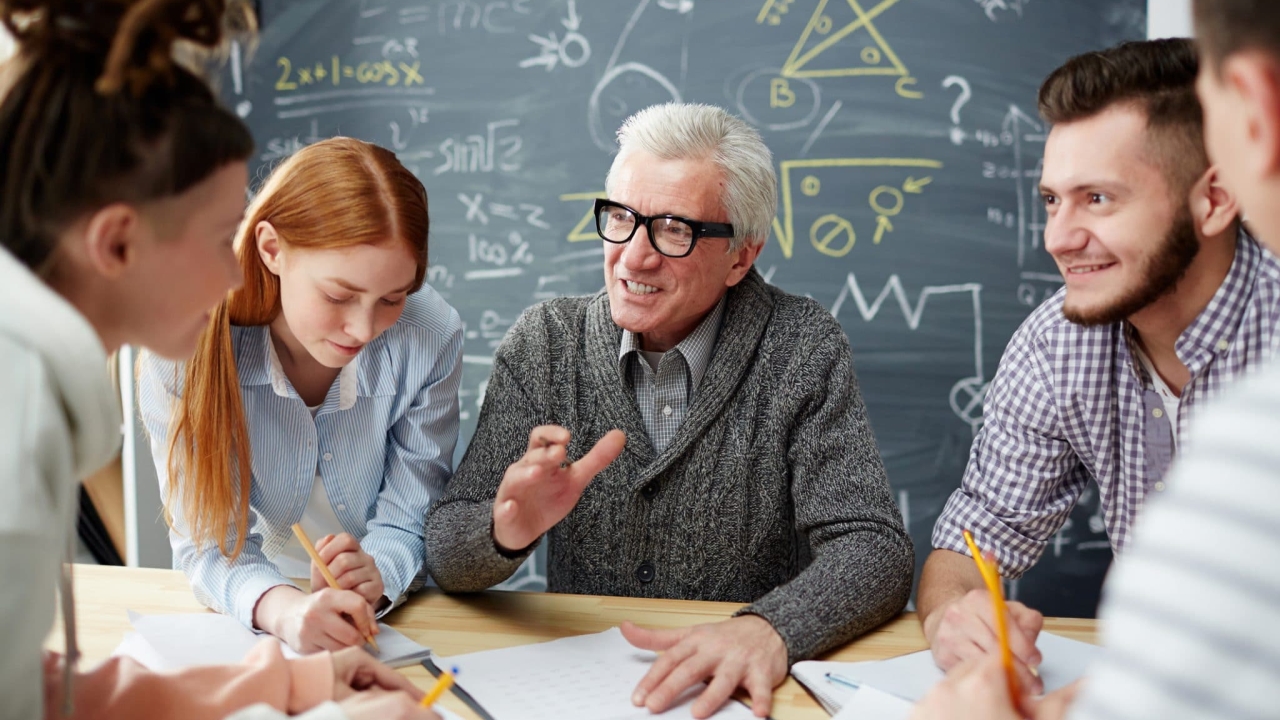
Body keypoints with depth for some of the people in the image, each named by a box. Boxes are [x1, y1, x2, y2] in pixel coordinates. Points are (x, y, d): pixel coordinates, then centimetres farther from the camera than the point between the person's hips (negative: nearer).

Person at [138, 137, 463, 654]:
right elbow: (207, 542, -17)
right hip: (242, 623, 1)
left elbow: (408, 520, -8)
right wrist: (285, 609, -37)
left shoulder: (430, 338, -17)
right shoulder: (187, 347, -19)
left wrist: (374, 578, -30)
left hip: (389, 618, -1)